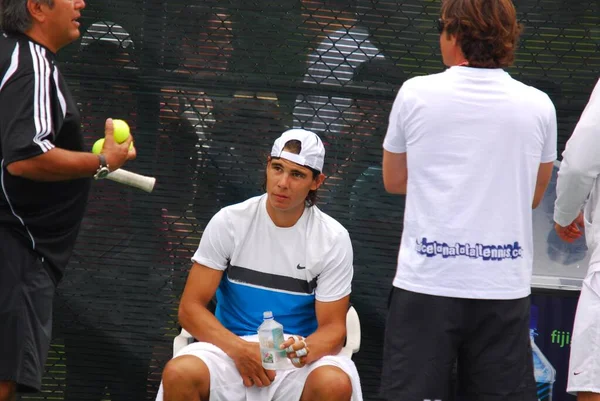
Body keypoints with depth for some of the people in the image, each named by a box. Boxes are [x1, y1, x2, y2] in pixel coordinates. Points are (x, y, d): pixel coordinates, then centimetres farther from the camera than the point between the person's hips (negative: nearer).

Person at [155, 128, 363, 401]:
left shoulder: (334, 239, -1)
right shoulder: (228, 222, -1)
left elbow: (332, 327, 0)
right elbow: (190, 307, -2)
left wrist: (305, 349, -25)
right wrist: (239, 349, -19)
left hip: (298, 360, 0)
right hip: (230, 345, 0)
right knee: (179, 373, -32)